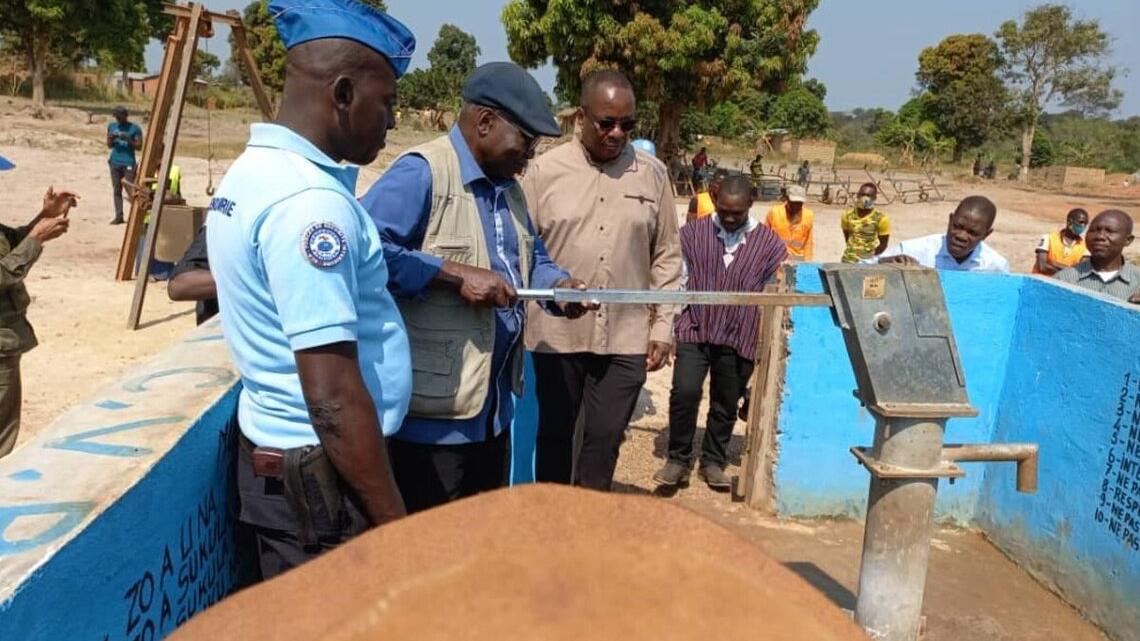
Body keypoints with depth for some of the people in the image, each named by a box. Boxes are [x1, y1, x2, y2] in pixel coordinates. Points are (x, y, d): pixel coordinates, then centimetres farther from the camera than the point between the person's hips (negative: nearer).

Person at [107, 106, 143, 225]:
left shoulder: (135, 128, -2)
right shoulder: (111, 126, 11)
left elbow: (139, 146, -3)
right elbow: (109, 146, 15)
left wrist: (128, 140, -18)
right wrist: (111, 139, -6)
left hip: (128, 163, -5)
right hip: (115, 162, 5)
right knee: (116, 190, 5)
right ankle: (119, 216, 8)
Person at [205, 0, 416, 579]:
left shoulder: (251, 172, 8)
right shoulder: (309, 200, -23)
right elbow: (333, 397, -26)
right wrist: (395, 523, -19)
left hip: (275, 454, 9)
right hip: (319, 473, -9)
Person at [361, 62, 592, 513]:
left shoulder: (508, 187, 14)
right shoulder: (422, 172, -17)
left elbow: (531, 259, 22)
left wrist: (559, 285, 0)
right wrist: (456, 274, -27)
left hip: (494, 406, 9)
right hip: (432, 410, -9)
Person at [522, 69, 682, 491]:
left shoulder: (652, 174, 3)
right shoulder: (545, 170, -2)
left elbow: (667, 256, 6)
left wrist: (663, 326, 2)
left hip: (626, 338, 1)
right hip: (557, 334, -1)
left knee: (605, 439, 9)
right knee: (553, 436, 13)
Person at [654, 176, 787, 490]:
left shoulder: (769, 243, 1)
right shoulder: (692, 233, 2)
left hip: (739, 339, 1)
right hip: (694, 331, -1)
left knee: (726, 404, 10)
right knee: (684, 392, -14)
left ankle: (713, 462, 29)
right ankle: (679, 459, 5)